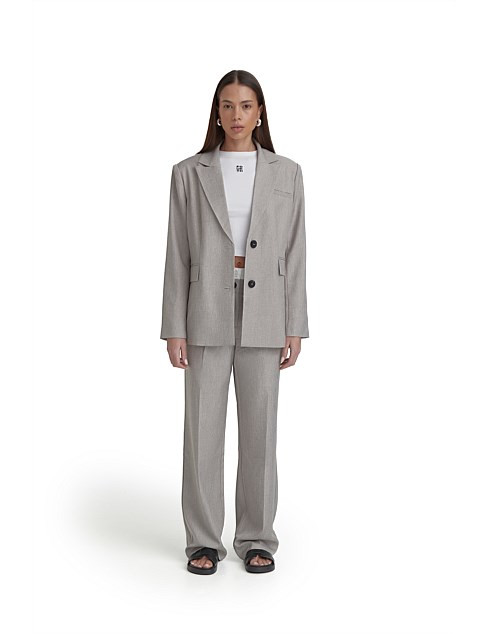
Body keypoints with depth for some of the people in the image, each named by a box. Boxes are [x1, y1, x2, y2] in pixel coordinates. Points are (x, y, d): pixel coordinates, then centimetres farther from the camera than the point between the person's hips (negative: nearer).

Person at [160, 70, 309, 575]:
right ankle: (204, 539, 17)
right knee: (203, 428, 3)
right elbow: (177, 255, 2)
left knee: (260, 427, 6)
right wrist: (174, 328, -3)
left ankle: (256, 538, 20)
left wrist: (294, 327, 0)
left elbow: (295, 254, 4)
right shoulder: (189, 173, 3)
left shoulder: (286, 173, 6)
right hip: (207, 311, 0)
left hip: (262, 311, 1)